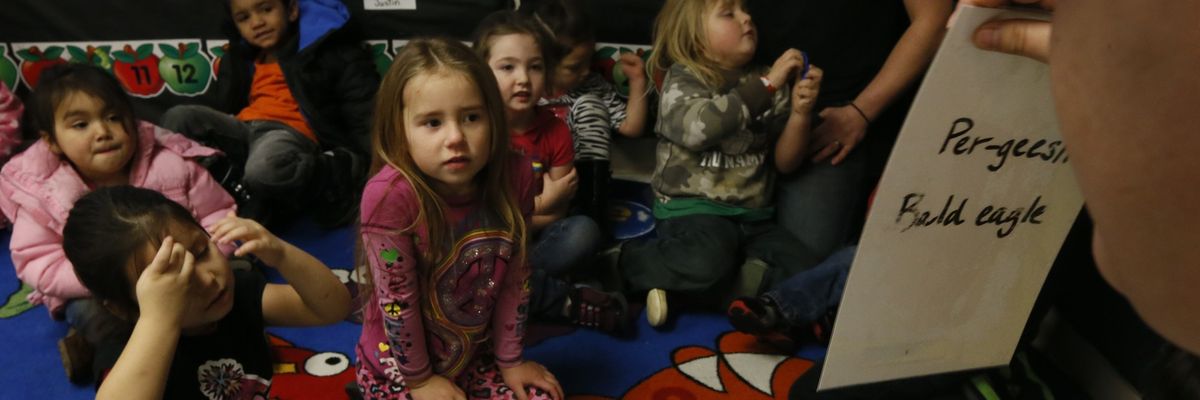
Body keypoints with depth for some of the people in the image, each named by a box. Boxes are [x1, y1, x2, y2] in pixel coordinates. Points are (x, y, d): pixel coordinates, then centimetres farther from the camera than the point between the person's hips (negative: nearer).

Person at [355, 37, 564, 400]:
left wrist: (509, 360, 1)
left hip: (477, 355, 4)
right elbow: (397, 299, -20)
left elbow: (515, 277, -6)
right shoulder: (390, 195, -31)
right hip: (398, 365, -4)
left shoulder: (514, 178, -17)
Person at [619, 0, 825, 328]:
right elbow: (697, 129, -24)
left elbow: (785, 161, 9)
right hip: (692, 208, -4)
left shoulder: (767, 86, 12)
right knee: (705, 265, -33)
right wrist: (766, 85, -20)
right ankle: (624, 259, -7)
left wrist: (800, 112, -10)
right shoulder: (683, 79, -1)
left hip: (752, 215, 5)